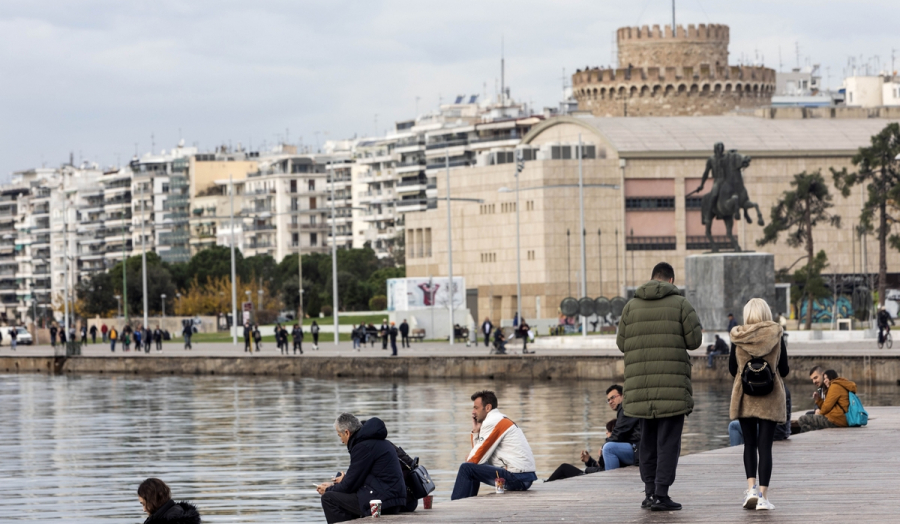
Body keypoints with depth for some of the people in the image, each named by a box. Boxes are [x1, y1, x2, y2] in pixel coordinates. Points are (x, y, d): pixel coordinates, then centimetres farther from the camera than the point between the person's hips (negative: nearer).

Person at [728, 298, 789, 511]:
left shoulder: (738, 337, -4)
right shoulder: (776, 335, -6)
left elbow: (732, 369, 3)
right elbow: (784, 370, -3)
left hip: (744, 396, 1)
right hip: (770, 398, -1)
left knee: (749, 444, 12)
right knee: (765, 446, 1)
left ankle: (751, 487, -5)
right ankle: (763, 495, -1)